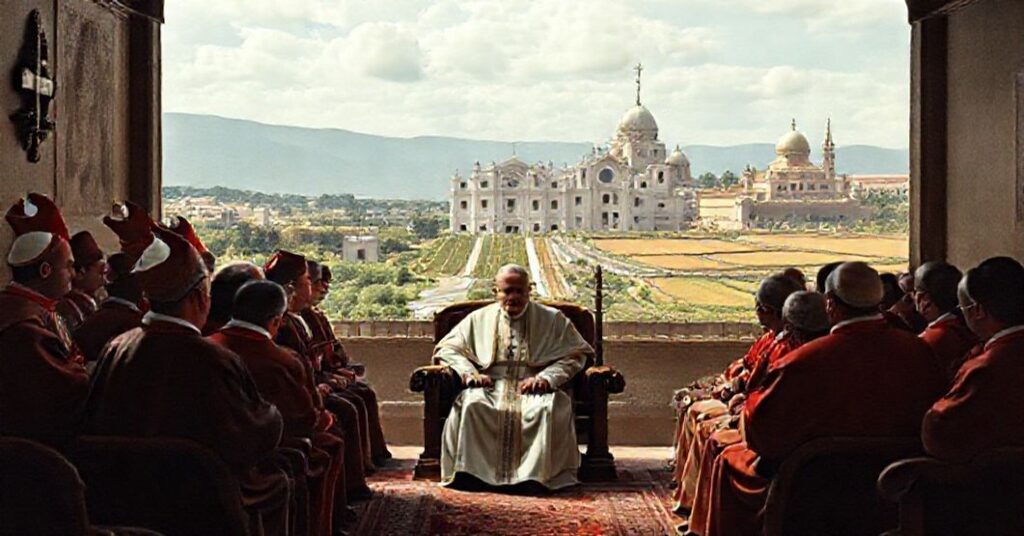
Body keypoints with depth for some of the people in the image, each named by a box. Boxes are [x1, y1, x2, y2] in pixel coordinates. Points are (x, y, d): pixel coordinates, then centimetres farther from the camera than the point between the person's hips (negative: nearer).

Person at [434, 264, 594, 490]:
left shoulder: (553, 319, 14)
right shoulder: (479, 319, 19)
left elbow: (576, 353, 6)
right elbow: (447, 348, 17)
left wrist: (547, 377, -12)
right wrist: (469, 372, -4)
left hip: (534, 389, -1)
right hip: (491, 387, 1)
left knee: (549, 408, -37)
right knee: (470, 405, -34)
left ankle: (536, 474, -31)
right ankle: (469, 472, -30)